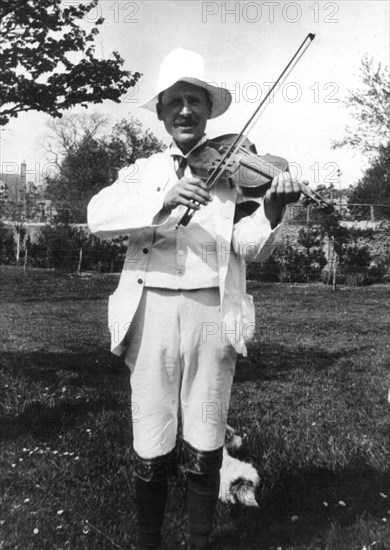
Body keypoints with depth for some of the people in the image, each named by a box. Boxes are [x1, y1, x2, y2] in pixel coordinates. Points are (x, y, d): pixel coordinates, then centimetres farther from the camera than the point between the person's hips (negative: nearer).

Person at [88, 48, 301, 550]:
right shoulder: (143, 171, 13)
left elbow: (248, 245, -3)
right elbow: (98, 214, -5)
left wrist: (272, 211, -24)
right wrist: (161, 201, -20)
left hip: (212, 311, 0)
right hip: (152, 308, 1)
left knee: (204, 449, 7)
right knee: (151, 451, 3)